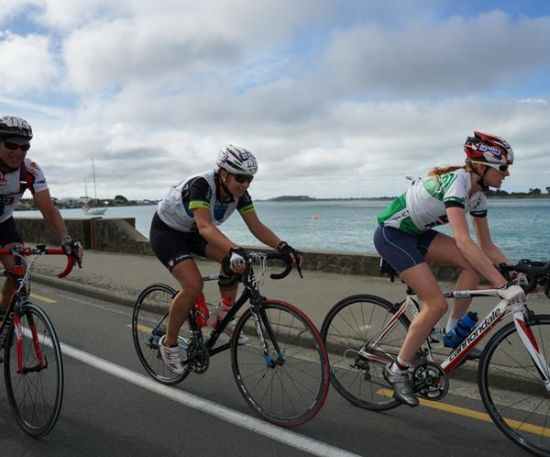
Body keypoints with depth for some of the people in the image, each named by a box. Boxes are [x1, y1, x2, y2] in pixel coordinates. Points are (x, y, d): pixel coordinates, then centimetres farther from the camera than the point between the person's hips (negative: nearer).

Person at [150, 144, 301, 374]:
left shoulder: (239, 193, -14)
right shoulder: (201, 185, -34)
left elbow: (256, 226, -16)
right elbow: (205, 226, -48)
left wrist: (282, 246, -32)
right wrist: (234, 249, -63)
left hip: (191, 232, 7)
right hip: (166, 231, -7)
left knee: (234, 259, -15)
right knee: (193, 285, -24)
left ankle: (222, 315, 3)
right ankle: (168, 343, -3)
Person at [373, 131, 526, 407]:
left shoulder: (477, 194, 1)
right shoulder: (456, 181, -26)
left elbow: (486, 246, 7)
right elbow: (463, 242, -37)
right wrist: (502, 285, -38)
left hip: (415, 232, 8)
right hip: (391, 233, -8)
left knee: (474, 263, -10)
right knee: (437, 304, -14)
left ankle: (454, 331, 6)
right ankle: (397, 370, 2)